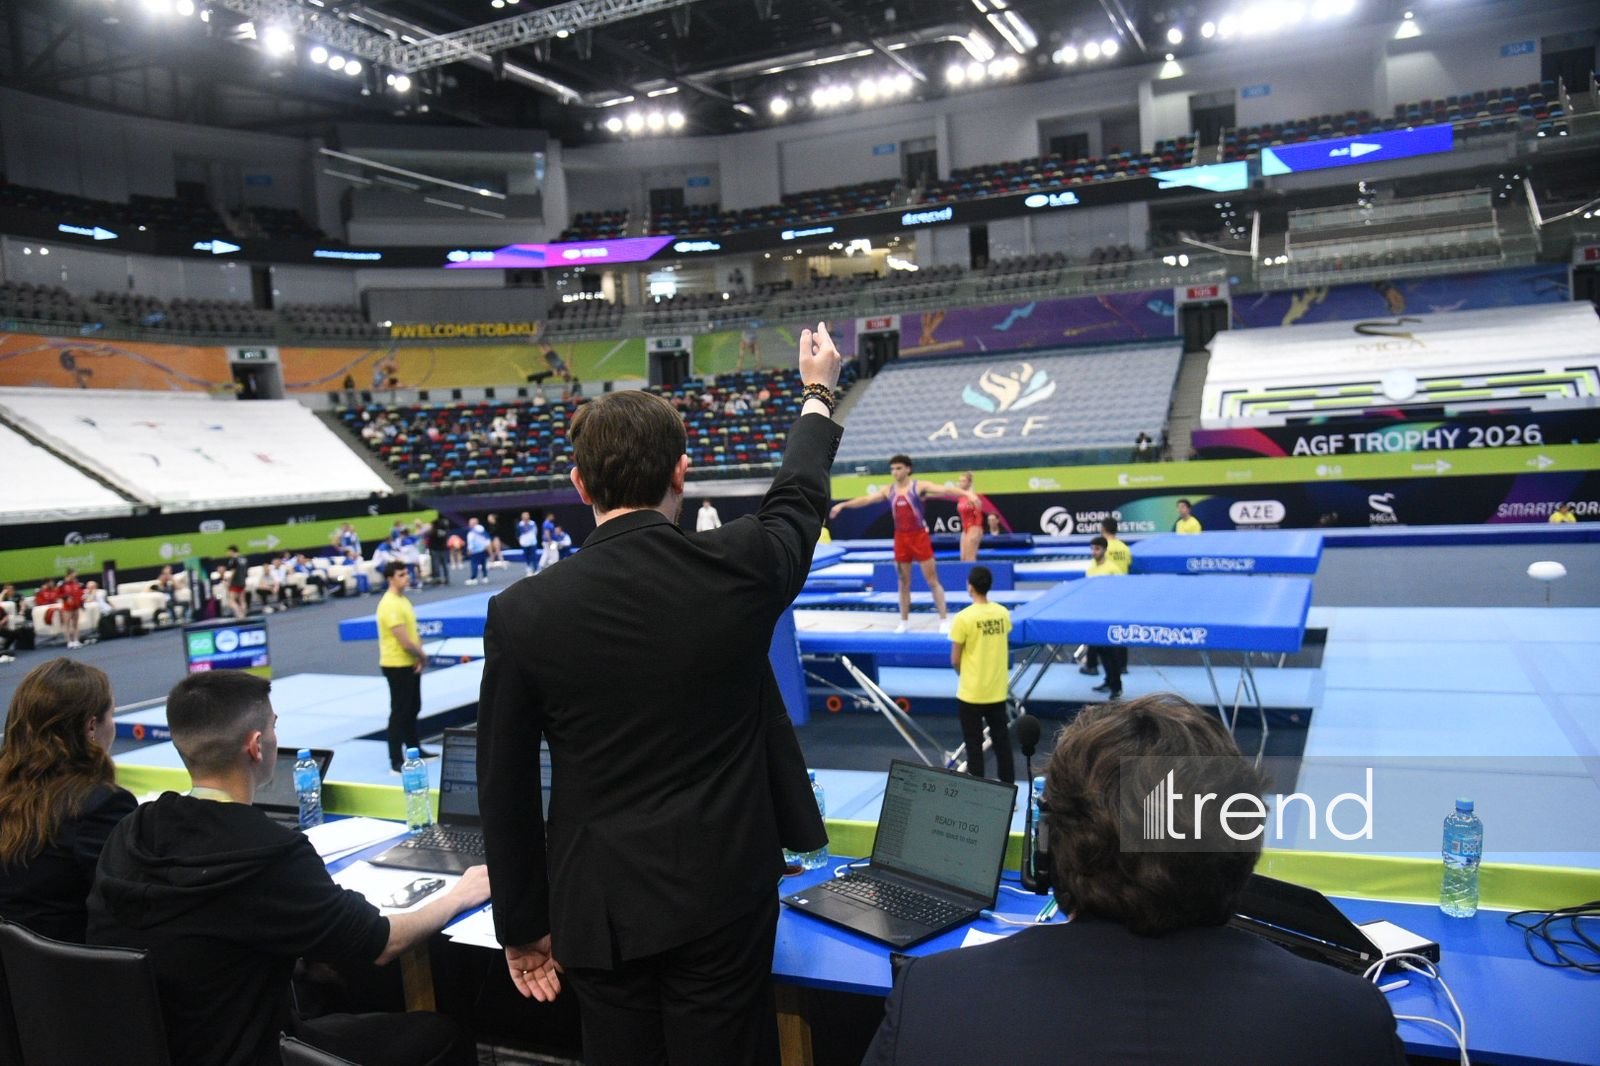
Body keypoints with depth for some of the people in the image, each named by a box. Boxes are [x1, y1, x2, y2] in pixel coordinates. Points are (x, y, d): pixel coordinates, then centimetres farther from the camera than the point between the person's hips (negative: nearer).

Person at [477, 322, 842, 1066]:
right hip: (725, 893, 0)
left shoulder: (522, 613, -11)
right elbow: (799, 499, 13)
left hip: (599, 907, 1)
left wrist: (523, 927, 9)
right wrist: (818, 395, 31)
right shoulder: (738, 567, -11)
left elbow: (505, 789, -4)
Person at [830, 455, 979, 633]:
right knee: (904, 582, 10)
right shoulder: (888, 490, 5)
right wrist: (842, 505, 3)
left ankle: (944, 620, 6)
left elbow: (944, 490, -21)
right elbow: (866, 499, 8)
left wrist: (967, 493, -36)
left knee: (932, 581, 0)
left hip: (919, 536, -4)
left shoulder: (920, 486, -9)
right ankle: (903, 621, 19)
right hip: (901, 538, 4)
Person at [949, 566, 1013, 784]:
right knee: (1001, 739, 15)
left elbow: (955, 660, -10)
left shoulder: (963, 617, -17)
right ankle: (1008, 783, 23)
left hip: (971, 692, -4)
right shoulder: (1003, 613, -2)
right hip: (998, 690, 5)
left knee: (974, 743, 7)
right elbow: (1004, 649, 9)